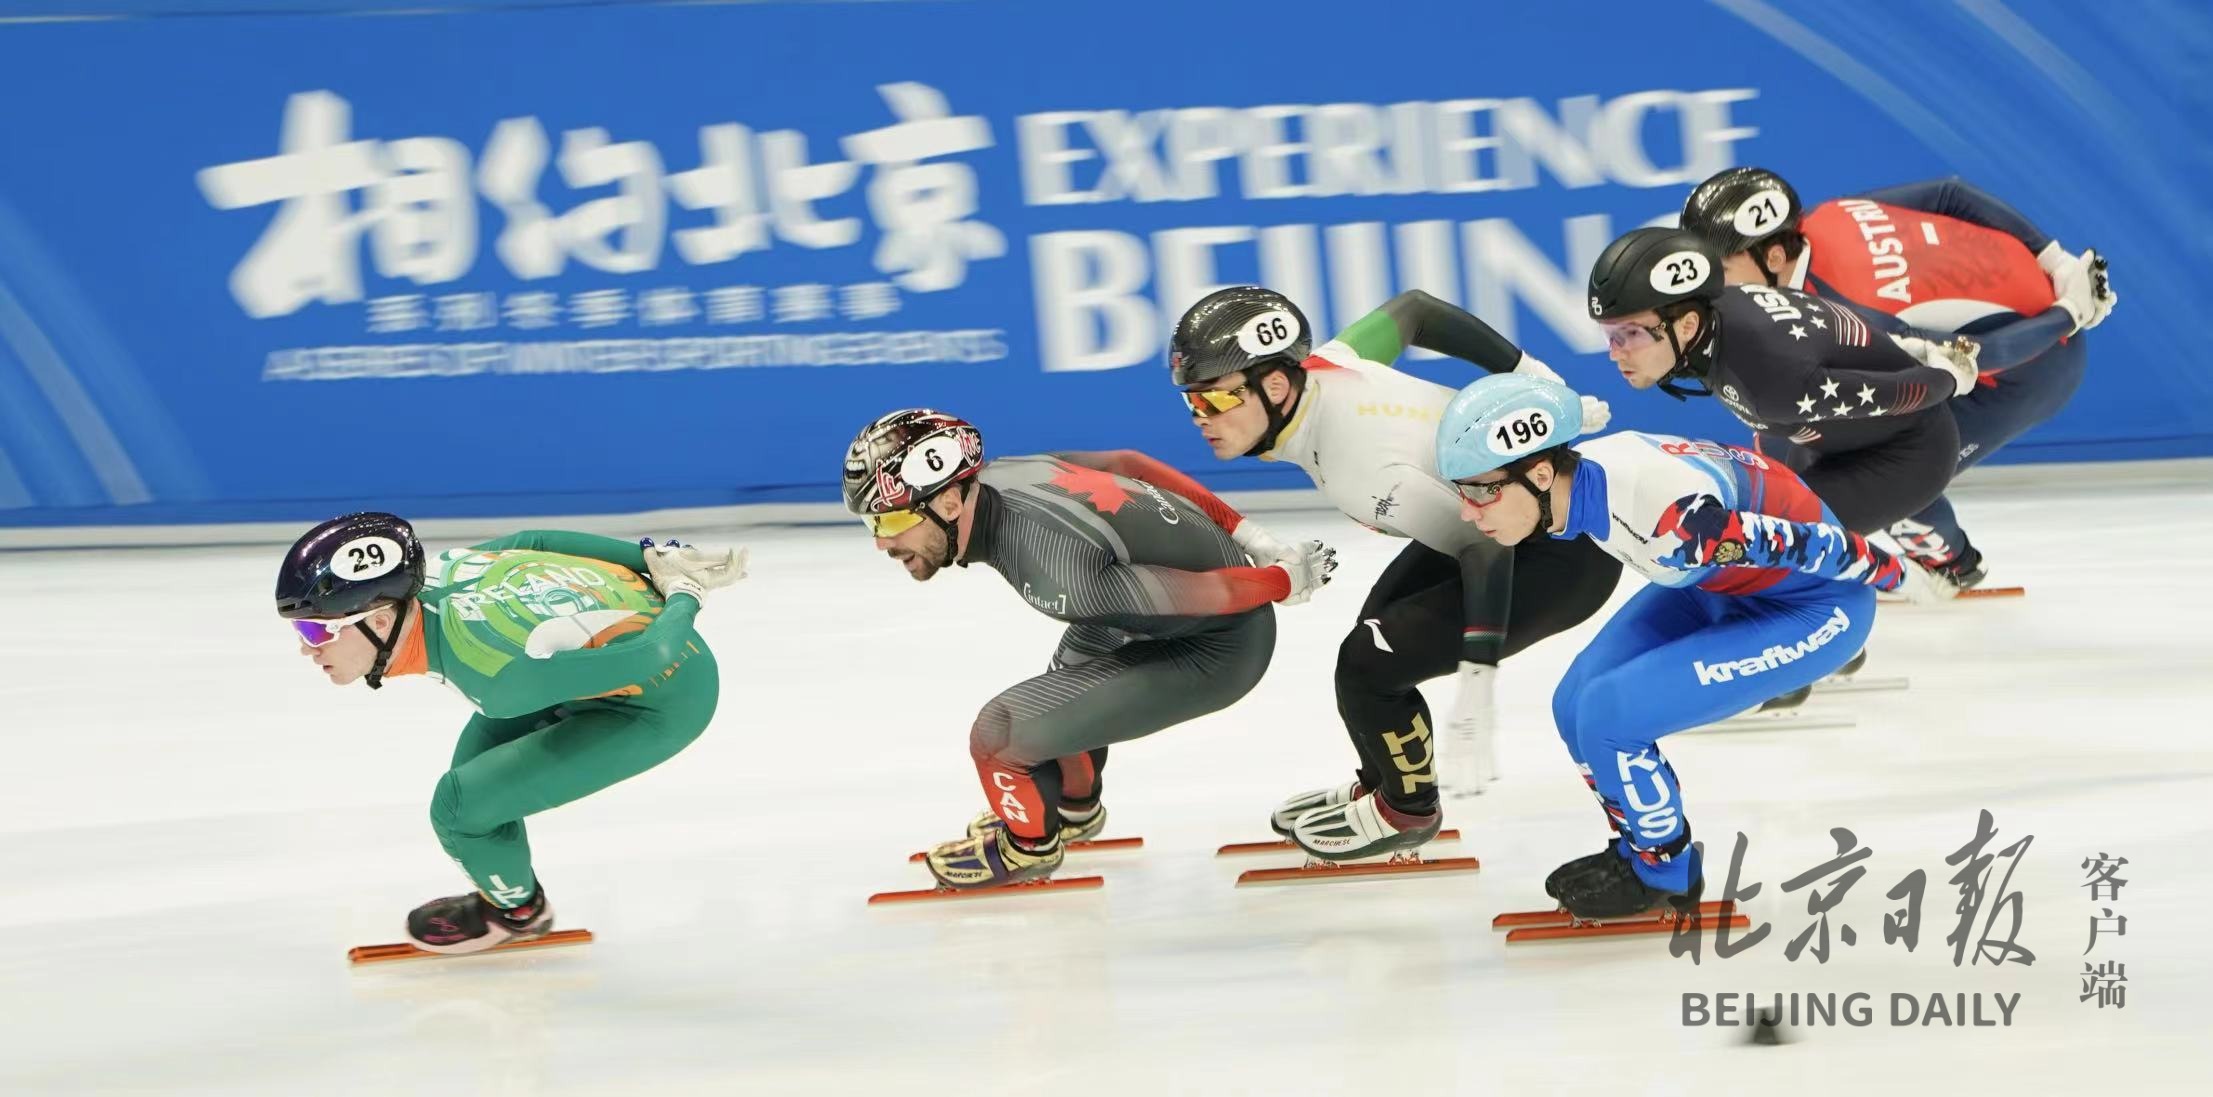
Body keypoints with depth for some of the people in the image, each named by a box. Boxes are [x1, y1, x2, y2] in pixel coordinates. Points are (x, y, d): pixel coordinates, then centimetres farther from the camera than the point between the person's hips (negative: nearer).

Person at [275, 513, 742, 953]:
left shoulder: (495, 673, -35)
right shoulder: (429, 579, -11)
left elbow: (652, 657, -28)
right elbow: (532, 541, 5)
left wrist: (684, 598, -9)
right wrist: (656, 559, 11)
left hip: (662, 699, -8)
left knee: (462, 804, -9)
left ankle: (517, 910, 19)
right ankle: (506, 893, 42)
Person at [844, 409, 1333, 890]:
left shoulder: (1054, 580, -34)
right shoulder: (995, 475, -9)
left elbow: (1208, 594, -25)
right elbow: (1128, 461, 6)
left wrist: (1285, 582, -6)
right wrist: (1240, 530, 13)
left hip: (1215, 651, -8)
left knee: (998, 732, -11)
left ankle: (1029, 844, 17)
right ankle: (1076, 807, 55)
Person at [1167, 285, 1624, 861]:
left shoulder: (1361, 465, -34)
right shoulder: (1318, 367, -9)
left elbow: (1488, 548, -31)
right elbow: (1412, 309, 8)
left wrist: (1474, 697, -34)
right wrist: (1542, 384, 18)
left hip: (1567, 555, -9)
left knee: (1369, 664, -11)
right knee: (1378, 631, 16)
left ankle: (1408, 810, 14)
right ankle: (1378, 785, 37)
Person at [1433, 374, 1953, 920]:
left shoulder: (1670, 515, -39)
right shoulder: (1575, 476, -16)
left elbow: (1810, 545, -25)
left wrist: (1895, 576, -10)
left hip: (1814, 606, -8)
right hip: (1723, 583, 8)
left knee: (1608, 716, -16)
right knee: (1575, 705, 1)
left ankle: (1663, 873, 8)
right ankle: (1644, 849, 24)